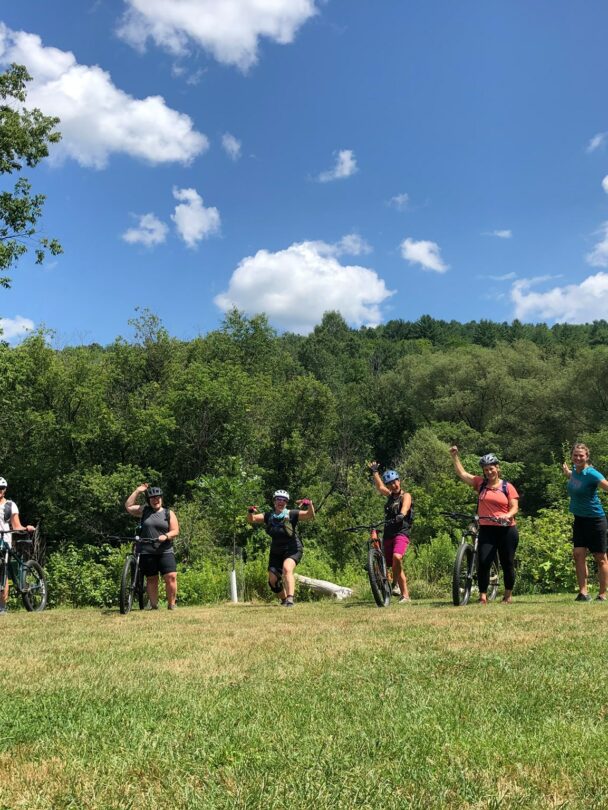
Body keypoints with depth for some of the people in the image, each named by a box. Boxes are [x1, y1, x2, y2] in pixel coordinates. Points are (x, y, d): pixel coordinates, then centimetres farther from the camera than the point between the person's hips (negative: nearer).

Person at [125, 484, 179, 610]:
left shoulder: (169, 513, 8)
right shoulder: (144, 511, 11)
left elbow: (175, 531, 3)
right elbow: (128, 506, 3)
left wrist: (166, 536, -17)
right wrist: (138, 491, 1)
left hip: (165, 552, -1)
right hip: (147, 552, 1)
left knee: (171, 576, -10)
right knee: (151, 579, 5)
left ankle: (171, 604, -1)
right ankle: (154, 605, 13)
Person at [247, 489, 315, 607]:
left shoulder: (292, 514, -12)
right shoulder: (268, 516, -1)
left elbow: (310, 515, -22)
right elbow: (251, 520, -4)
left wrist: (309, 504, -42)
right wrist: (250, 511, -27)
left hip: (292, 550, -4)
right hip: (276, 552, 5)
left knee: (287, 569, -32)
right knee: (273, 580, 1)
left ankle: (290, 599, -37)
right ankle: (284, 599, 26)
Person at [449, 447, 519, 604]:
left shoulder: (507, 487, 3)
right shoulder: (480, 483, 8)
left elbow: (514, 507, -2)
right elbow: (461, 473, 8)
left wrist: (507, 515, -22)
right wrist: (455, 456, 3)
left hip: (507, 530, -1)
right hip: (486, 530, 1)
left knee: (507, 563, 7)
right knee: (483, 562, -12)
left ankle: (508, 595, 23)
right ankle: (482, 595, -4)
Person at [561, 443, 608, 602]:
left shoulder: (591, 474, -18)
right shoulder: (574, 470, 3)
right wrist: (567, 473, 17)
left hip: (594, 519, -6)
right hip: (579, 519, 7)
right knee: (578, 554, -3)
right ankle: (583, 592, 1)